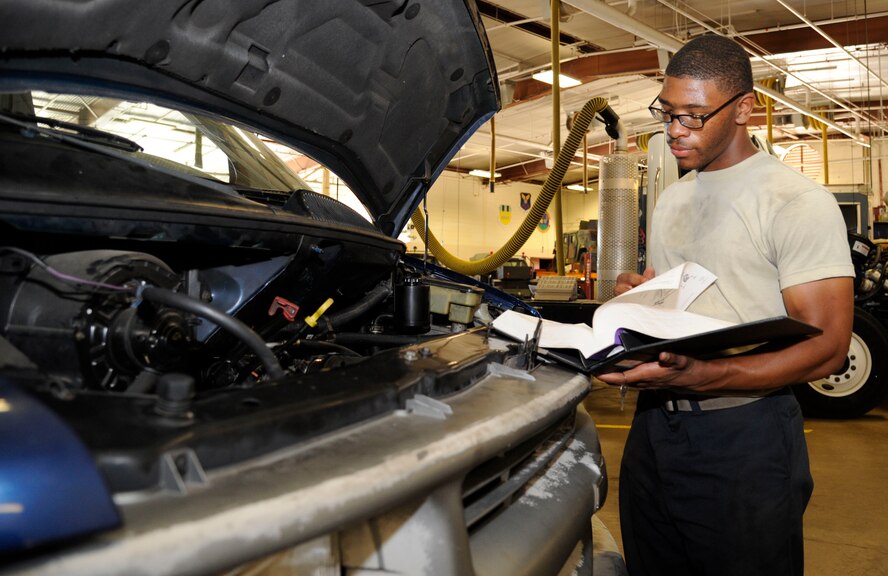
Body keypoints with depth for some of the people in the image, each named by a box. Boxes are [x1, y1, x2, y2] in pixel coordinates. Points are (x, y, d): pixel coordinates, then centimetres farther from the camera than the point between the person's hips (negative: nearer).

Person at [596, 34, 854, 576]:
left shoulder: (798, 201, -11)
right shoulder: (672, 199, 15)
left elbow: (827, 347, -17)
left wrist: (698, 376, -29)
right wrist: (637, 294, 2)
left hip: (743, 435, -7)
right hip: (654, 426, 7)